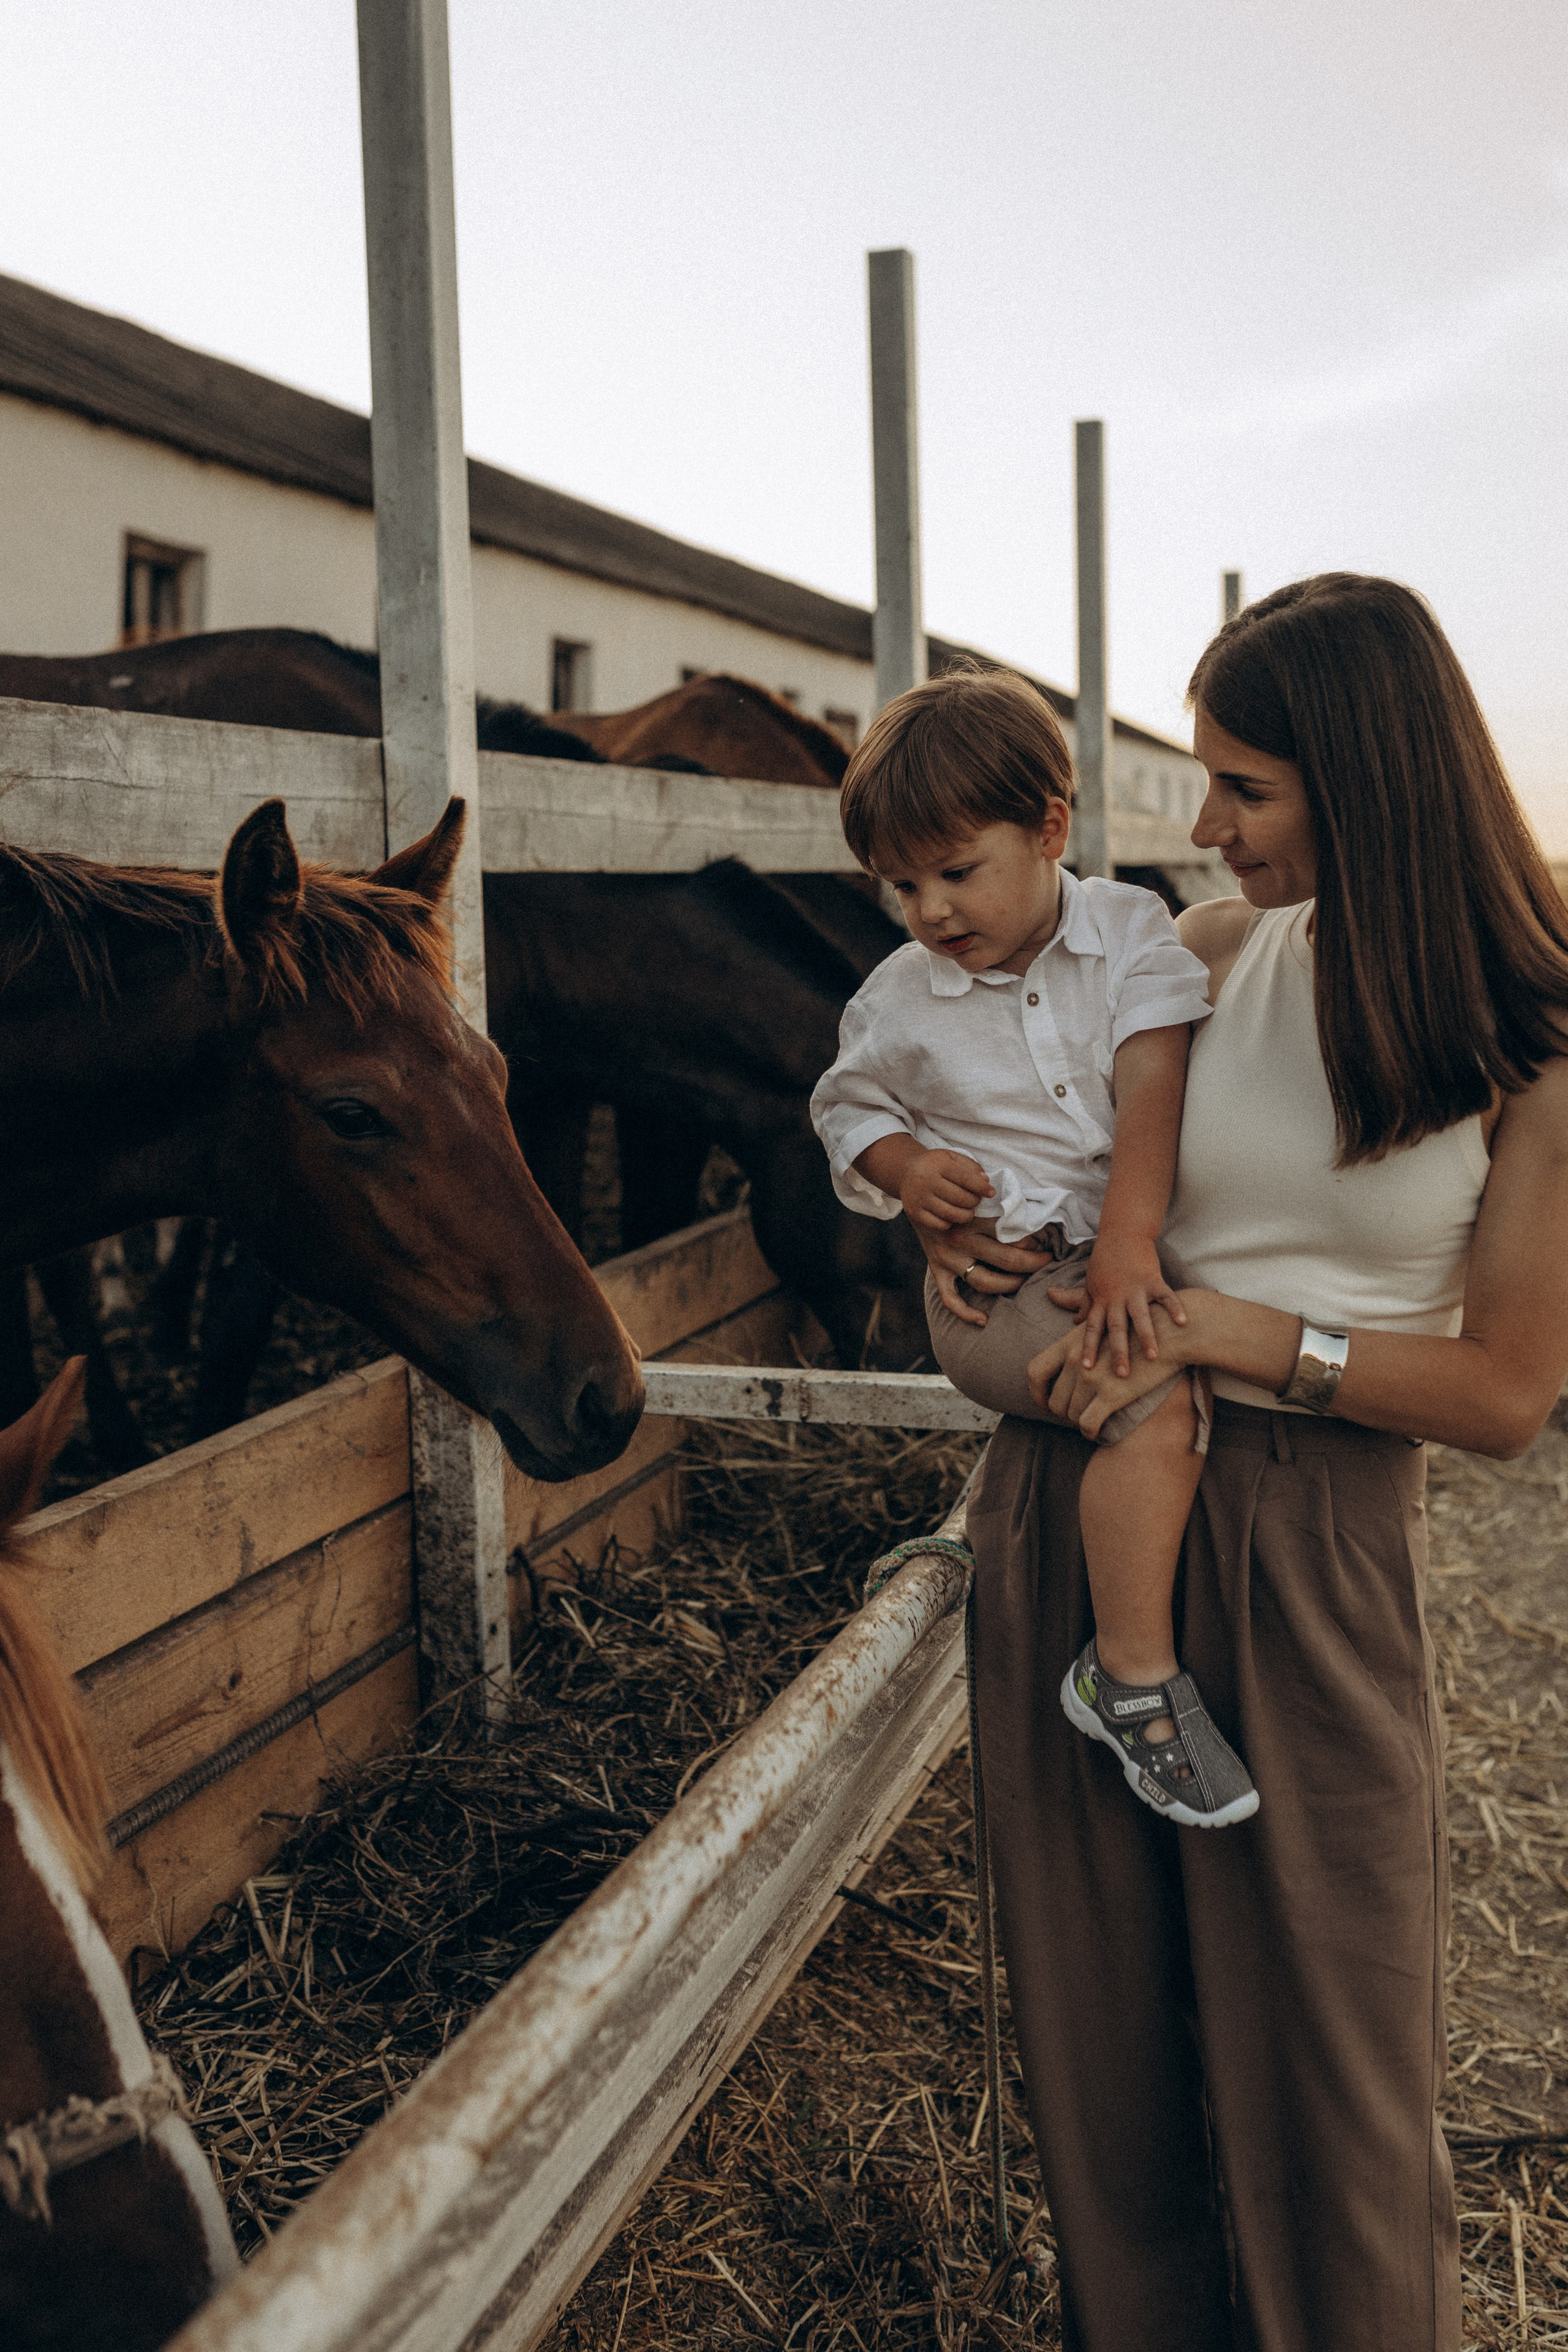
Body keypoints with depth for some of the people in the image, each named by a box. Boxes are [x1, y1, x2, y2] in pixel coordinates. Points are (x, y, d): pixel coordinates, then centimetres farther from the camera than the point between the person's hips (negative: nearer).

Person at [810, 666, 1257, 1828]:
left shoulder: (1131, 931, -2)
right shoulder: (898, 1001, 2)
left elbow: (1149, 1089, -13)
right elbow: (846, 1105, 18)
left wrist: (1130, 1241, -25)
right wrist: (896, 1164, -5)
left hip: (1123, 1253, 4)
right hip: (995, 1289, -4)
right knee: (1161, 1393, -27)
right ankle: (1132, 1674, -17)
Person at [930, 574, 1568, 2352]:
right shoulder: (1208, 954, 1)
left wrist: (1225, 1328, -17)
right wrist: (943, 1200, -5)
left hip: (1316, 1550, -3)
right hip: (1079, 1499, 3)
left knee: (1323, 2055, 8)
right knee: (1098, 2014, 15)